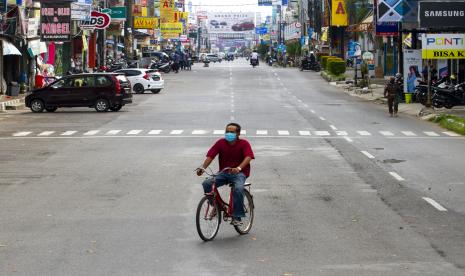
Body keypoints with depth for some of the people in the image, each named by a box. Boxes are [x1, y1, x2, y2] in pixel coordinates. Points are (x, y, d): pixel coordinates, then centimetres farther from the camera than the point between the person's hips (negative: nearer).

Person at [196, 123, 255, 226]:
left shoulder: (244, 144, -7)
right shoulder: (221, 143, 0)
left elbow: (248, 157, -23)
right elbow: (210, 156, -7)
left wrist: (238, 168, -41)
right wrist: (203, 168, -24)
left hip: (239, 173, -3)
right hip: (224, 172, 4)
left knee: (238, 188, -35)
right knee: (206, 184, -21)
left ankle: (237, 217, -23)